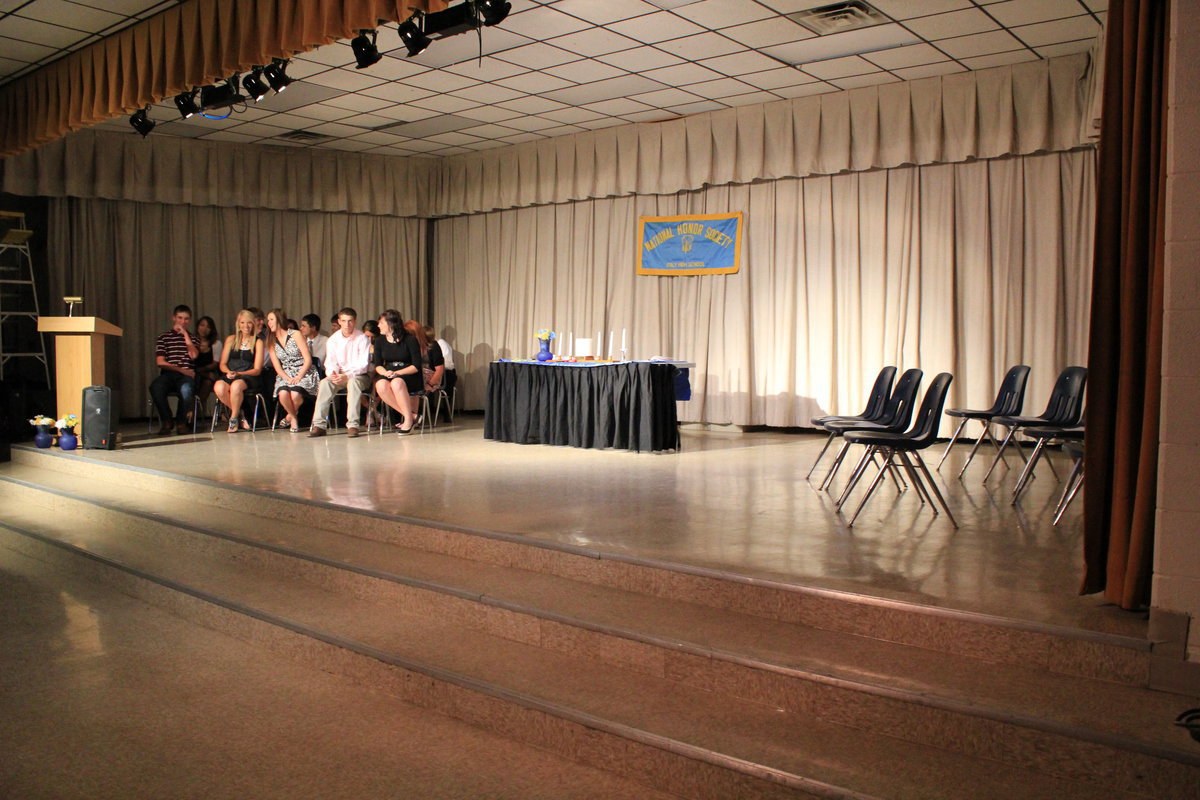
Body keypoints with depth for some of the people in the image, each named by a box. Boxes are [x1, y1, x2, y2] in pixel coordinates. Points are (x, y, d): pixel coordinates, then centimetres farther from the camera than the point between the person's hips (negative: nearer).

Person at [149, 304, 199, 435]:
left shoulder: (193, 338, 19)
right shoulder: (163, 337, 15)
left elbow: (194, 355, -3)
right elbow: (160, 362, 4)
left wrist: (185, 334, 1)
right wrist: (181, 370, -6)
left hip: (187, 376, 0)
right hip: (168, 374, 0)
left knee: (186, 388, -38)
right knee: (155, 387, -35)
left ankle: (181, 422, -13)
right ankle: (166, 421, -13)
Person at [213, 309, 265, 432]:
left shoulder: (258, 342, 6)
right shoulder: (231, 339, 14)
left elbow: (257, 370, 0)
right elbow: (222, 364, 11)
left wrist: (239, 374, -16)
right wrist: (228, 372, -12)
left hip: (248, 377, -3)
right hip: (229, 375, 3)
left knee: (236, 385, -38)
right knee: (219, 388, -33)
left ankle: (233, 418, -15)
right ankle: (239, 413, -8)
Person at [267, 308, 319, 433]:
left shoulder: (296, 335, -1)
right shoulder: (272, 342, 12)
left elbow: (308, 360, -5)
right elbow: (277, 367, 6)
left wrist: (298, 377, -17)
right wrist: (288, 378, -13)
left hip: (304, 373, -3)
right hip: (285, 375, 3)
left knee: (295, 395, -33)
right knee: (283, 394, -31)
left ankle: (291, 415, 2)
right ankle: (294, 418, -2)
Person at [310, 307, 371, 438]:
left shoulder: (362, 339, -7)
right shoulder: (332, 340, 4)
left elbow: (363, 365, -14)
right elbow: (330, 363, -1)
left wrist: (347, 376, -29)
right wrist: (332, 374, -26)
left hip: (359, 376, -3)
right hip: (340, 376, 4)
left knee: (353, 382, -37)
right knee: (324, 383, -26)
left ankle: (353, 425, -39)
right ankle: (319, 425, -29)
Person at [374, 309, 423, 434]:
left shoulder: (410, 340, -6)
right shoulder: (380, 341, 9)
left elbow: (416, 366, -9)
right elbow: (377, 365, 6)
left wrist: (398, 373, -22)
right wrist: (385, 372, -17)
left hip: (410, 377, -4)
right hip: (389, 374, 4)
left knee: (397, 383, -38)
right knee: (380, 385, -31)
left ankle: (408, 419, -26)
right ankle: (410, 416, -22)